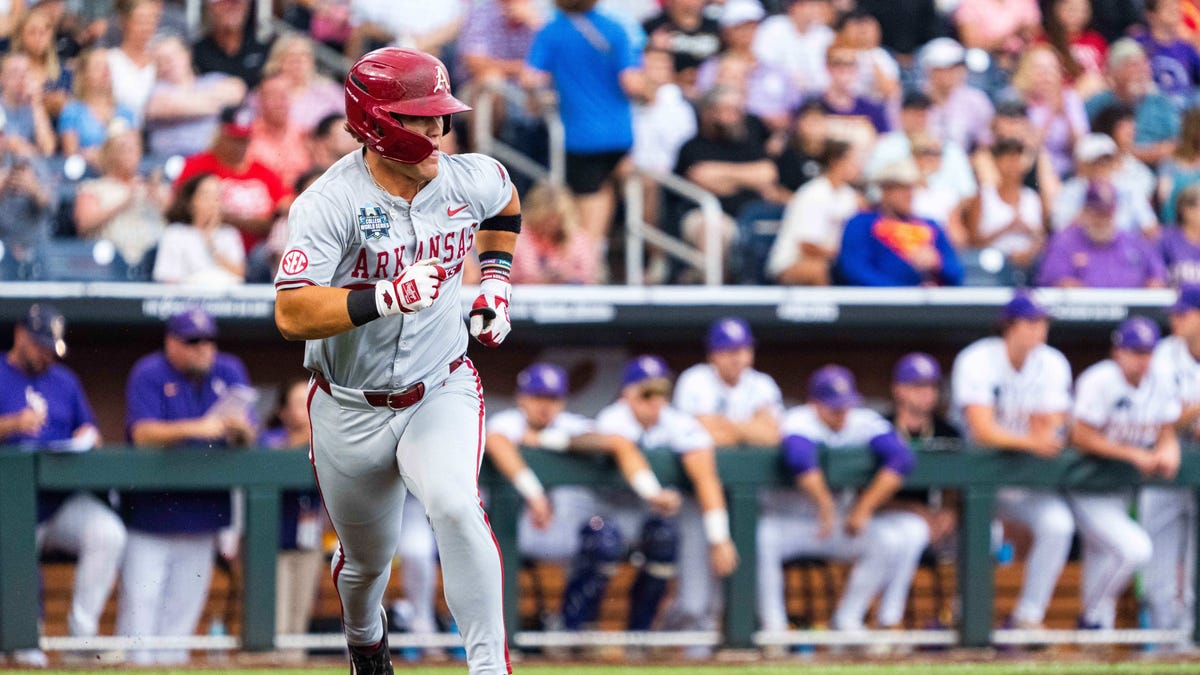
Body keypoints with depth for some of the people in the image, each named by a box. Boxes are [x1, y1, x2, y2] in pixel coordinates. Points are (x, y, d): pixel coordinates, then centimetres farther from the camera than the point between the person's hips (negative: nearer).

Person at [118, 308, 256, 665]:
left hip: (202, 513, 4)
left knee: (185, 601, 8)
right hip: (151, 511, -4)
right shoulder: (149, 374, -8)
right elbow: (142, 434, -21)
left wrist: (240, 428, -23)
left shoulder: (229, 372, 6)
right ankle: (134, 664, -7)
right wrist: (195, 428, -33)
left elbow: (248, 438, 2)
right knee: (141, 597, -9)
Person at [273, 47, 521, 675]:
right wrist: (388, 295, -44)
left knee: (455, 507, -28)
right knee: (366, 558, 16)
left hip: (441, 392, 1)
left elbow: (505, 198, 20)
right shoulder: (328, 203, -23)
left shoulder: (467, 179, -8)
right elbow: (292, 314, -34)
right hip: (351, 408, -1)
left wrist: (495, 279, 10)